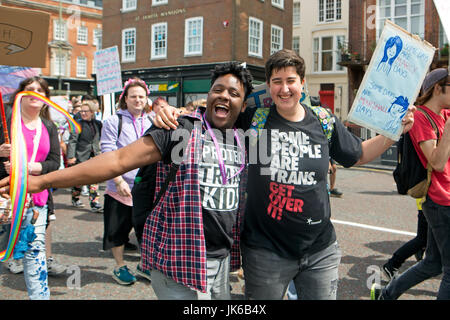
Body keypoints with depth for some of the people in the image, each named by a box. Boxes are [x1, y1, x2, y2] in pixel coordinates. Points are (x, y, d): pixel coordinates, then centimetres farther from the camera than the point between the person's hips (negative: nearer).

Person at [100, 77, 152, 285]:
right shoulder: (113, 122, -3)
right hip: (120, 188, -3)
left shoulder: (152, 124, 10)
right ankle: (120, 267, 27)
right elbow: (108, 154, -9)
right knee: (118, 228, 8)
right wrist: (119, 181, -17)